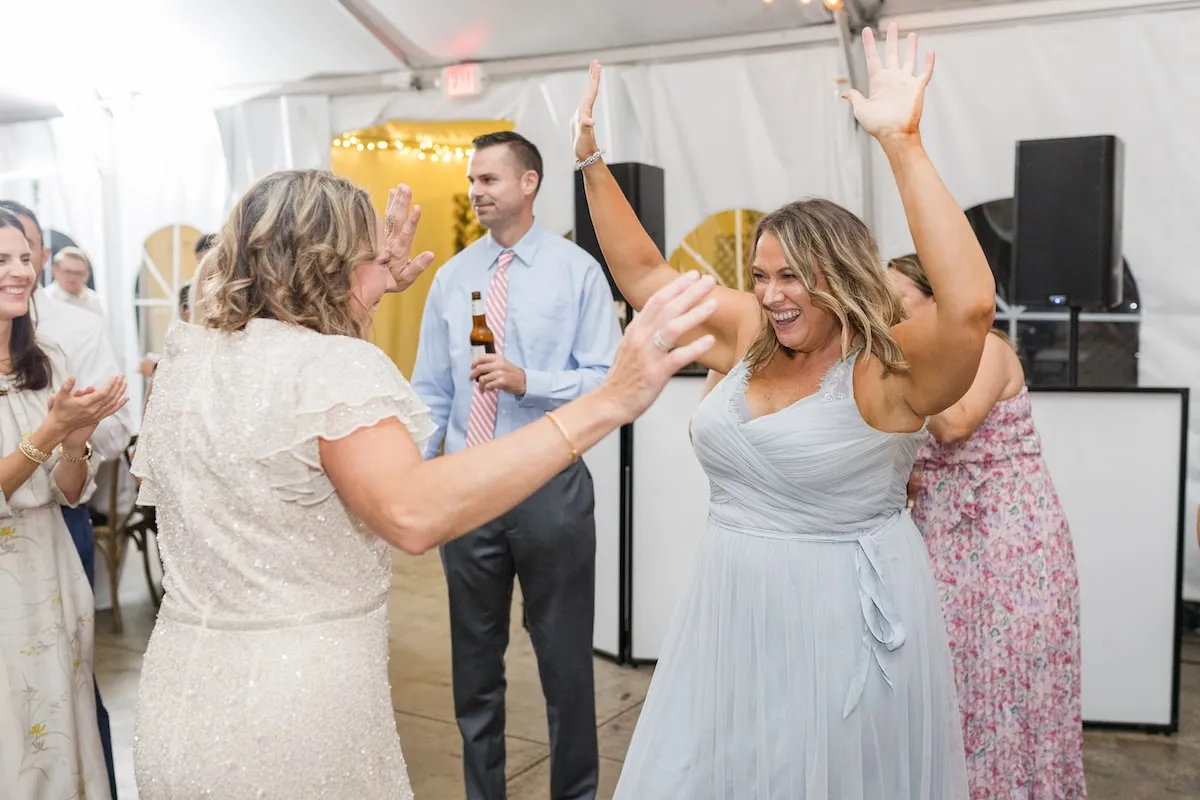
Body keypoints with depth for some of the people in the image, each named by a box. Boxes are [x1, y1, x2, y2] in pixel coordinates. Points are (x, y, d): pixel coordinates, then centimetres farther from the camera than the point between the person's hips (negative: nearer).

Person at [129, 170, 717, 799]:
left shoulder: (182, 357, 3)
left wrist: (375, 285, 23)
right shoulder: (333, 367, -21)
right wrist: (605, 405, -41)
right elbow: (413, 513, -38)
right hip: (298, 715, -7)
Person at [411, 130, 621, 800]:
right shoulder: (452, 277, 7)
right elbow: (430, 393, 9)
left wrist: (527, 381, -21)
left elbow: (607, 380, -8)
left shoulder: (576, 270, -4)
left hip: (550, 488, -3)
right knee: (474, 662, 15)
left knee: (565, 659, 9)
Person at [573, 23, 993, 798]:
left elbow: (970, 303, -35)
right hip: (733, 617, 6)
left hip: (839, 621, -6)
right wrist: (593, 161, 2)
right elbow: (644, 277, 8)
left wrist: (903, 146, -37)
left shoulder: (889, 368, -16)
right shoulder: (750, 338, 2)